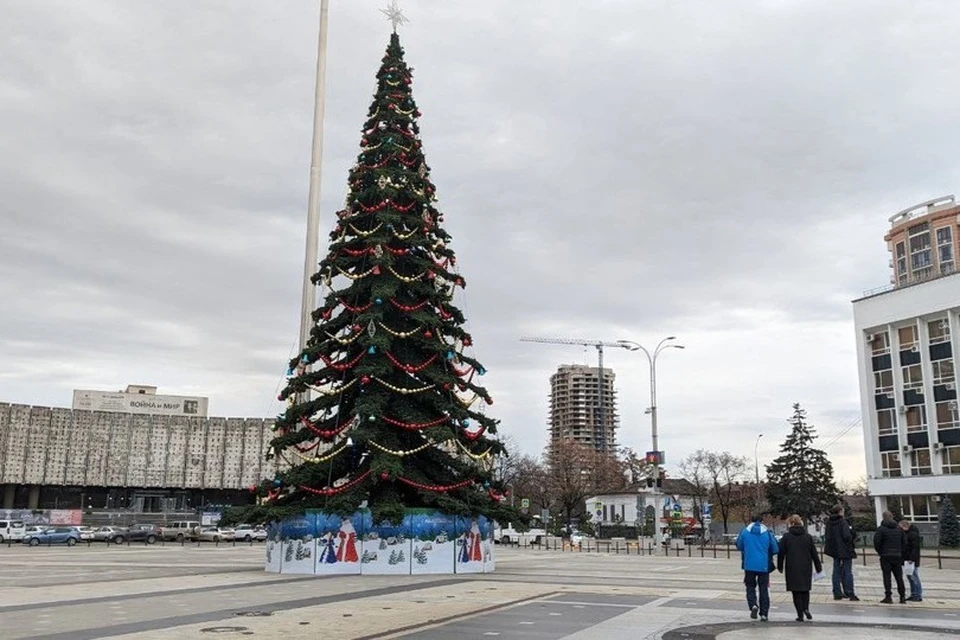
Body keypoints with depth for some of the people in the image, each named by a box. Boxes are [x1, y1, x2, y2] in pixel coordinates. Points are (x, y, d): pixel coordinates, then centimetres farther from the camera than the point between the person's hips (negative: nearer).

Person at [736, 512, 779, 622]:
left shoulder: (744, 531, -1)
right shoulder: (767, 533, -4)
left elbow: (739, 546, 9)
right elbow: (775, 549, 0)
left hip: (749, 565, 0)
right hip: (764, 566, 0)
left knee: (750, 587, 13)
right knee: (764, 589, 10)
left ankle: (753, 605, -13)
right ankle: (764, 614, 9)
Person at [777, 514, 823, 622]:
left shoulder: (786, 537, -3)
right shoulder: (808, 537, 3)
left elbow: (781, 553, -2)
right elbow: (814, 553, 6)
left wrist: (780, 567, 9)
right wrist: (818, 568, 15)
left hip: (792, 569, -2)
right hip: (806, 568, 2)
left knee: (796, 592, 4)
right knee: (805, 590, 16)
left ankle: (800, 614, 1)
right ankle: (806, 608, -4)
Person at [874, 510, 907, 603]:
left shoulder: (881, 529, -7)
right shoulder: (899, 529, 9)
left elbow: (876, 541, -12)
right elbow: (905, 542, 9)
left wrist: (880, 552, 2)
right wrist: (901, 552, 14)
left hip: (885, 556, -4)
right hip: (897, 556, 4)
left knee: (887, 576, -2)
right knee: (899, 576, 10)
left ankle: (888, 596, -5)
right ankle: (902, 596, 11)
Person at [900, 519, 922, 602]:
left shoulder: (913, 534, -15)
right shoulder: (906, 533, 15)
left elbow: (915, 548, -21)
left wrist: (912, 559, -24)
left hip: (912, 560, -10)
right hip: (907, 559, 10)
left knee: (914, 577, -6)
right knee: (910, 577, 13)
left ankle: (918, 596, -2)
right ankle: (913, 595, 19)